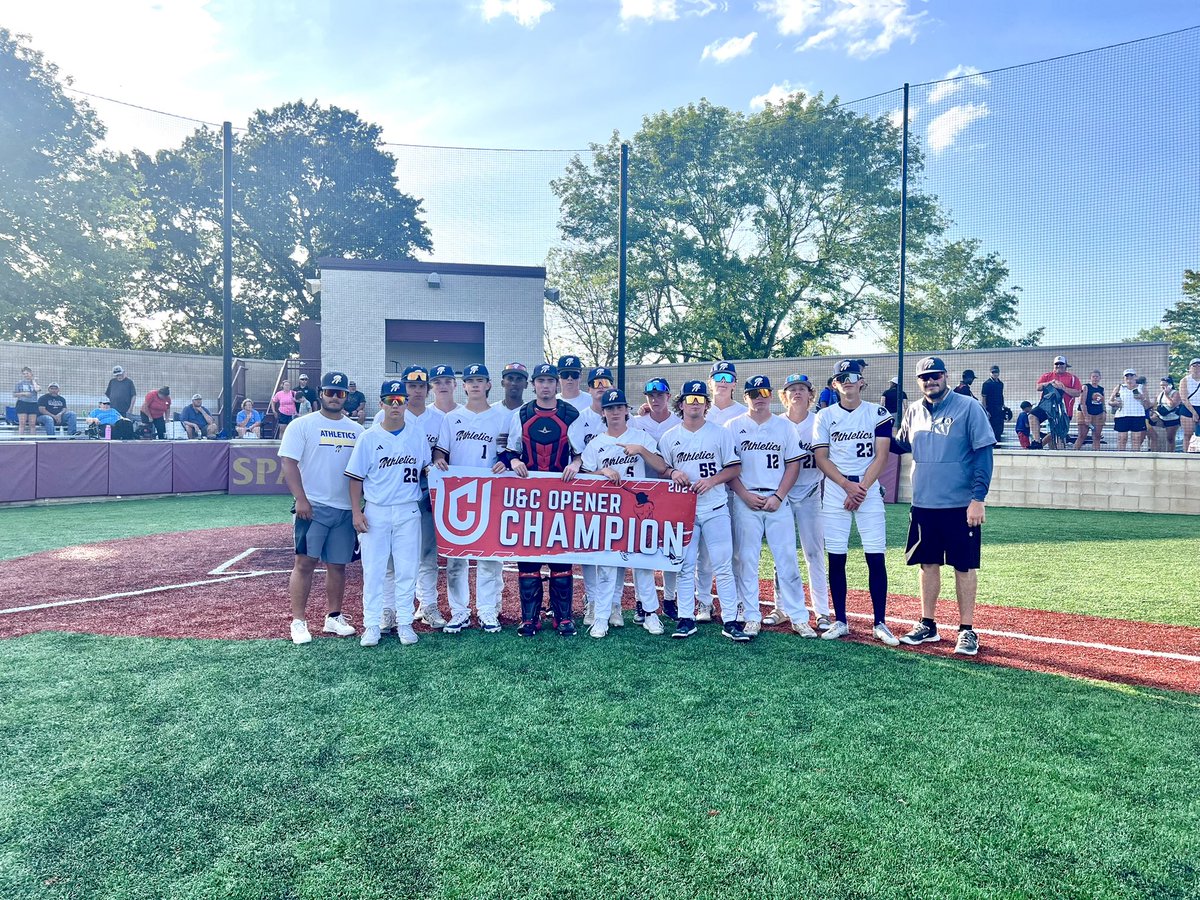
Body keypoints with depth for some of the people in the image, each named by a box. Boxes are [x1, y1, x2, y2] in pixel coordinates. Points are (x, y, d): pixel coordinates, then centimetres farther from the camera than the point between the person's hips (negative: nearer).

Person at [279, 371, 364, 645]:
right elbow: (288, 462, -8)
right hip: (313, 507, -4)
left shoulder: (356, 430, 12)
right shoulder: (302, 425, -1)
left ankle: (333, 617, 21)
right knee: (304, 563, -5)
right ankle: (298, 621, 3)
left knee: (338, 565, 9)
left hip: (346, 509, 4)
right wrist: (301, 499, -17)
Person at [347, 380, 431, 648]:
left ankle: (404, 623, 17)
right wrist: (356, 512, -6)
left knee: (407, 570, 5)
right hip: (375, 512, -1)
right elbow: (356, 477, 1)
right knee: (373, 570, 3)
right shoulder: (368, 437, 0)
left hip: (408, 512, 1)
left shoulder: (418, 434, 5)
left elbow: (427, 467, 15)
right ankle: (372, 625, 14)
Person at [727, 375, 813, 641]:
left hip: (778, 501, 1)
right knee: (745, 559, 2)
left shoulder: (784, 426, 8)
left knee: (787, 559, 1)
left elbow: (793, 465, 6)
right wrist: (746, 495, -9)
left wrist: (778, 496, -6)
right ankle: (751, 617, 10)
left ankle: (797, 616, 9)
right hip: (745, 501, -1)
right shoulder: (734, 426, 5)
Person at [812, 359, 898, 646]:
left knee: (876, 558, -3)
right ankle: (840, 621, 13)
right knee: (836, 558, 3)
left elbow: (881, 456, -3)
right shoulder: (825, 416, 6)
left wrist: (861, 488, -12)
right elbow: (821, 458, 1)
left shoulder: (878, 414, 4)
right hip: (834, 492, 1)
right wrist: (848, 485, -11)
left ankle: (880, 623, 7)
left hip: (869, 490, -1)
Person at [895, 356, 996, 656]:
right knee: (928, 564, 12)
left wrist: (978, 498, -18)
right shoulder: (914, 411, 8)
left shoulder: (968, 408, -8)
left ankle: (967, 630, 15)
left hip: (960, 505, -5)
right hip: (923, 504, 5)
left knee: (964, 566, 4)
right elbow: (902, 444, 22)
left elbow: (983, 454, -11)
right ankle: (928, 625, 23)